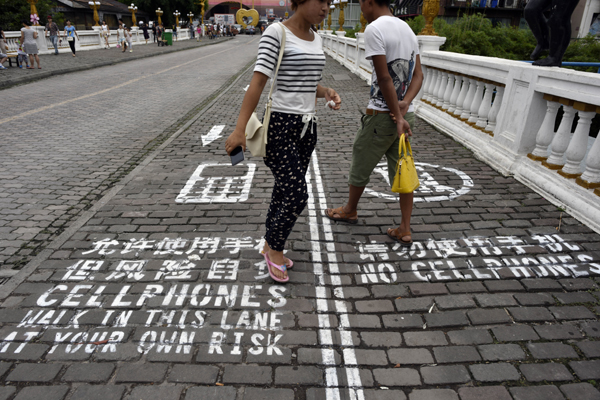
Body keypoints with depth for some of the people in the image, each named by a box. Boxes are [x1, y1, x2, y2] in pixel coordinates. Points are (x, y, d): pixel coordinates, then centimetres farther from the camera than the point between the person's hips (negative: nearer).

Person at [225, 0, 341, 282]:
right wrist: (239, 130, -23)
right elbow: (257, 83, -18)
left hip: (306, 127, 8)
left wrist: (328, 93, -2)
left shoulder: (315, 38, 13)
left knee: (285, 192, 13)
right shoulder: (276, 33, -10)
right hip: (278, 127, -7)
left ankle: (270, 247, 32)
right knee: (297, 196, -9)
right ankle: (276, 250, 16)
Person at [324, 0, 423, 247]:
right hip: (406, 114, 7)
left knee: (361, 165, 13)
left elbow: (384, 79, -19)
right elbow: (418, 74, 7)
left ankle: (350, 210, 35)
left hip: (381, 115, -7)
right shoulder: (407, 28, 12)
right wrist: (405, 104, -7)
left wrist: (398, 117, -14)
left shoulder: (374, 29, -14)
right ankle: (405, 231, 16)